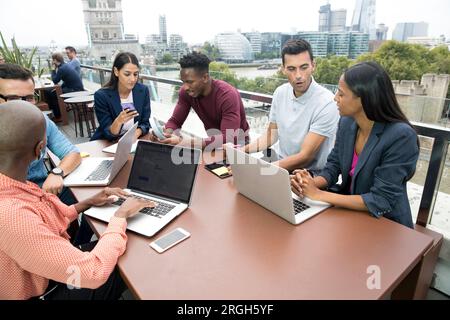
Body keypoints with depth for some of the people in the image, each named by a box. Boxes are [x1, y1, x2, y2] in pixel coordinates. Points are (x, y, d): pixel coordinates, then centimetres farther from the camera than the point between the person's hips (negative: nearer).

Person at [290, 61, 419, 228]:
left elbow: (381, 200, -24)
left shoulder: (401, 136, -24)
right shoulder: (346, 123, -6)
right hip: (350, 212, 5)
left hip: (387, 224, -5)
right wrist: (312, 183, -20)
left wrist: (319, 194, -26)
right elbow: (333, 167, 2)